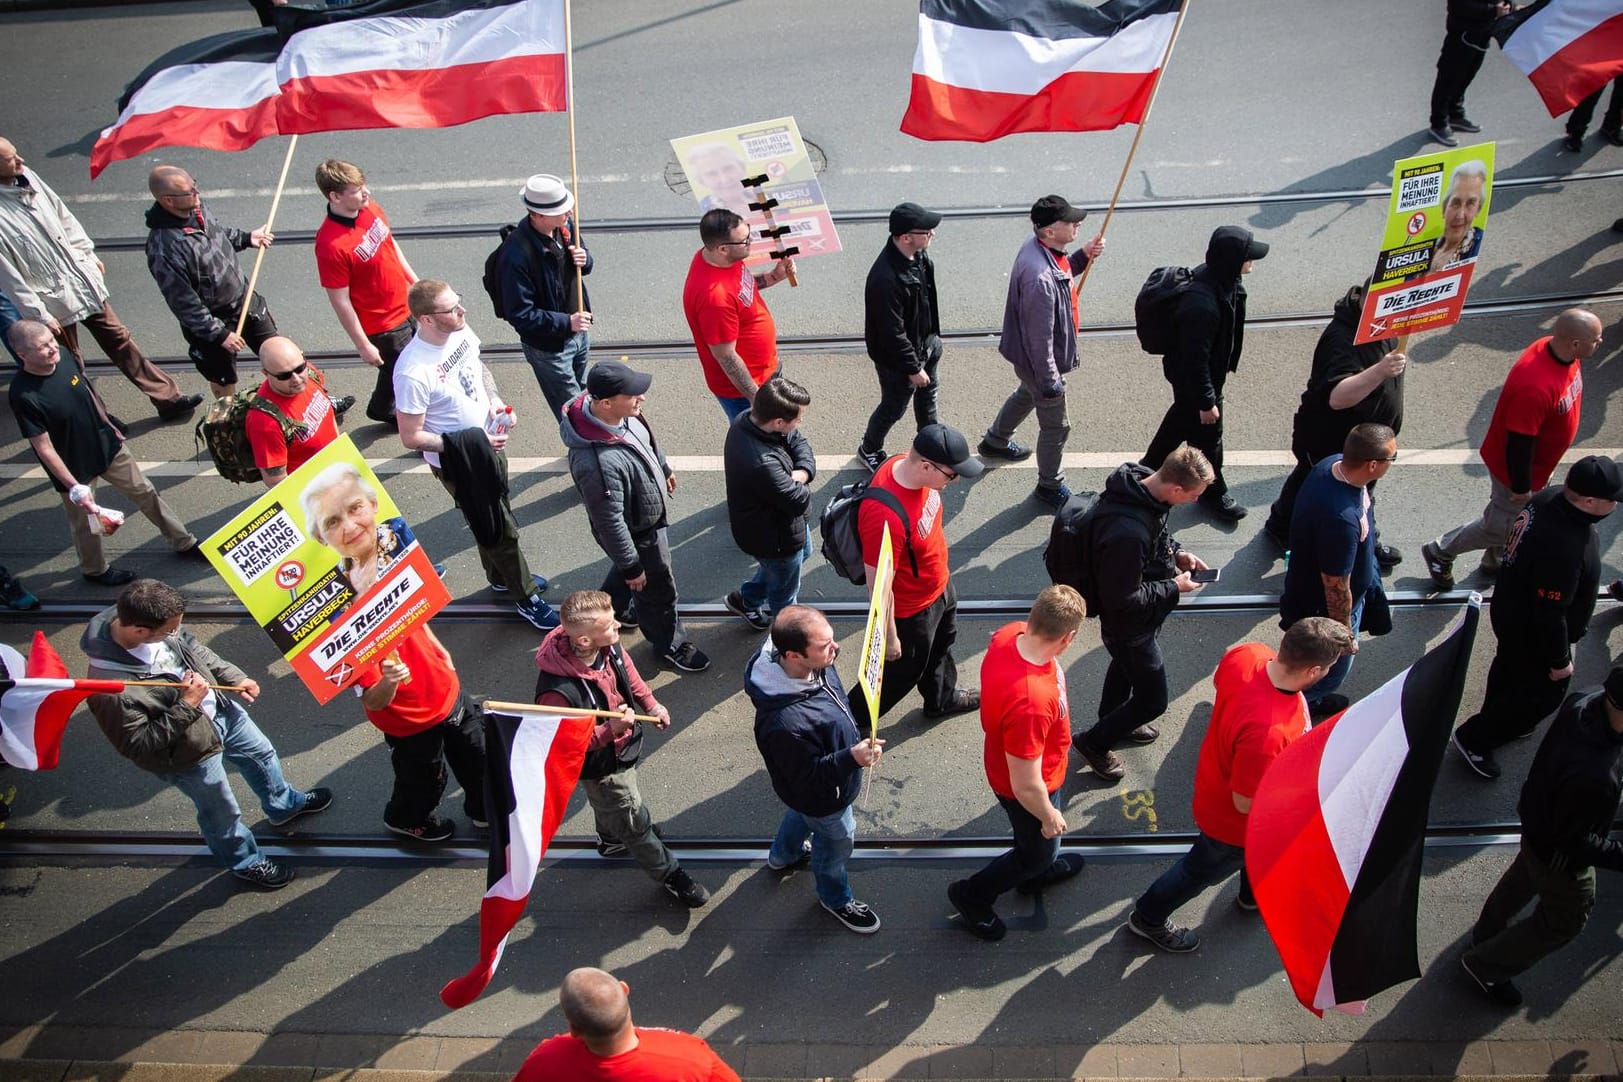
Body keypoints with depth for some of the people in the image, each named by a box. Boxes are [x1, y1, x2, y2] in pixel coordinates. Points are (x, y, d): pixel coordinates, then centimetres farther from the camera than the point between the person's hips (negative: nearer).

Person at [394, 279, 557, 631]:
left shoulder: (460, 331, -12)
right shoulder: (412, 372, -33)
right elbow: (411, 437, -24)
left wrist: (494, 400, -8)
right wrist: (468, 443, -27)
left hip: (489, 442, 7)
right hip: (457, 462, -7)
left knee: (495, 519, 27)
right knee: (500, 530, 10)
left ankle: (502, 577, 52)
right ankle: (527, 598, 31)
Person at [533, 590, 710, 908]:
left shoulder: (608, 647, -24)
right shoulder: (557, 691, -45)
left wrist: (650, 704, 5)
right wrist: (610, 730, -42)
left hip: (622, 744, 7)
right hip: (600, 765, -7)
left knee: (610, 802, 36)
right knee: (634, 818, 15)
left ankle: (611, 838, 67)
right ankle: (670, 875, 40)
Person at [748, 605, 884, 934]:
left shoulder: (812, 663, -26)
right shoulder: (785, 723, -49)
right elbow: (809, 777, -33)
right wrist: (851, 758, -47)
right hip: (822, 797, -7)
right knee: (837, 841, 23)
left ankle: (783, 855, 69)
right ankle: (835, 897, 56)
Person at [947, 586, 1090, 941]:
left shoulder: (1011, 633, -25)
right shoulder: (1031, 702, -48)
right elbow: (1026, 786, -35)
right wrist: (1049, 816, -15)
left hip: (1005, 756, 7)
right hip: (1026, 789, -7)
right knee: (1039, 849, 23)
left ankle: (1037, 871, 65)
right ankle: (972, 895, 44)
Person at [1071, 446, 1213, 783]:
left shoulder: (1142, 484, -16)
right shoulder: (1128, 533, -44)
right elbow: (1122, 599, -31)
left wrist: (1177, 552, -5)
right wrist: (1173, 588, -21)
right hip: (1130, 625, -9)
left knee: (1126, 667, 33)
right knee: (1153, 700, 10)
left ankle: (1114, 721, 60)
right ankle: (1093, 742, 31)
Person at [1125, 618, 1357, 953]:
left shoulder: (1246, 654, -27)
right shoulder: (1266, 733, -48)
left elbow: (1219, 683, -1)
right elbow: (1246, 802, -32)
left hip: (1220, 772, 7)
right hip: (1234, 824, -7)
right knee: (1202, 869, 24)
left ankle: (1254, 896, 67)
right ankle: (1148, 917, 50)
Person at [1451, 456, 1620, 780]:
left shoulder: (1549, 498, -16)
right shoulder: (1564, 548, -43)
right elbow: (1550, 614, -32)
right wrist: (1559, 660, -17)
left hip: (1510, 608, 9)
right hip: (1531, 634, -9)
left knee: (1510, 668, 31)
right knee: (1544, 692, 14)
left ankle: (1496, 722, 57)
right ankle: (1475, 739, 28)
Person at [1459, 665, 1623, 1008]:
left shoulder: (1585, 700, -26)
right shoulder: (1594, 778, -47)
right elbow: (1575, 844, -29)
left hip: (1537, 817, 7)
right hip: (1561, 859, -7)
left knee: (1523, 878, 34)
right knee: (1566, 921, 21)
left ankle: (1486, 932, 62)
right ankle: (1485, 965, 40)